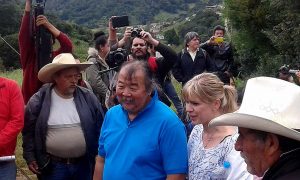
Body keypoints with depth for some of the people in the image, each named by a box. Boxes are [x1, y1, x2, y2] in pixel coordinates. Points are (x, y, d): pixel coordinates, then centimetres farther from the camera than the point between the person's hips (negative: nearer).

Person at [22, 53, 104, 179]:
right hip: (51, 166, -2)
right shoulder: (39, 100, -6)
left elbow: (100, 128, 6)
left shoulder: (88, 98, -1)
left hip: (84, 164, 2)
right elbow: (29, 131, 3)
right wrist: (30, 158, 1)